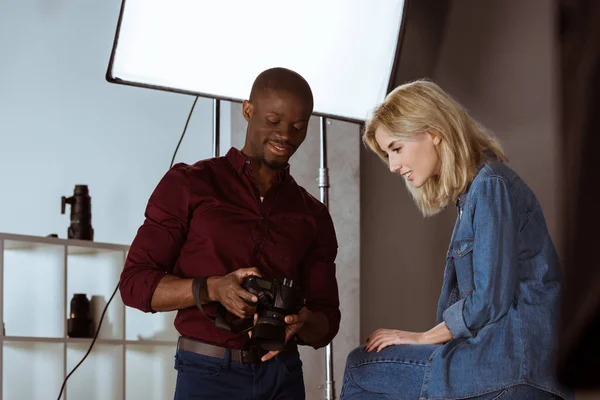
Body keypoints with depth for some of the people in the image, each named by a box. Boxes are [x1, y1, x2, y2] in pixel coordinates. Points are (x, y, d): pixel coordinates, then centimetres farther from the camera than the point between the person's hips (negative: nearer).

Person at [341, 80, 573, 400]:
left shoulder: (491, 185, -11)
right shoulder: (470, 193, 19)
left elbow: (489, 300, -15)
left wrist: (425, 338, -3)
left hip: (512, 364, -9)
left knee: (360, 368, -5)